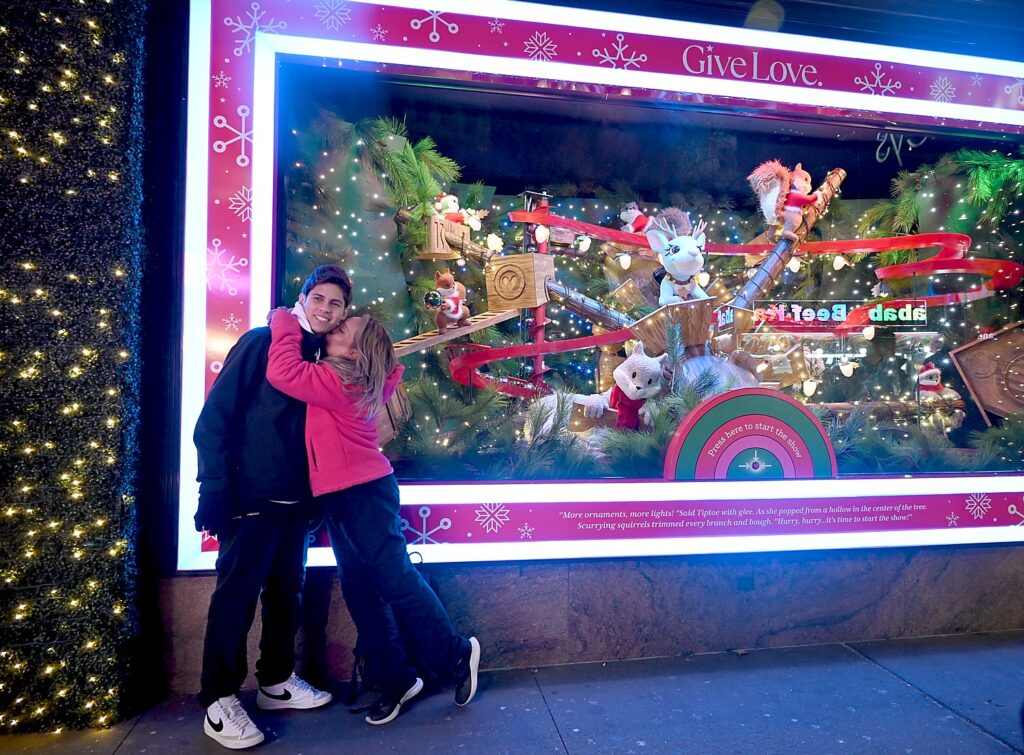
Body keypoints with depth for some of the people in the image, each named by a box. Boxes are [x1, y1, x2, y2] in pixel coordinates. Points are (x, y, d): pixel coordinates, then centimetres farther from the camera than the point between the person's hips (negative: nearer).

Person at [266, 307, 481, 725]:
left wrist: (284, 323, -10)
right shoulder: (358, 383, 11)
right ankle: (398, 678, 18)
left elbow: (282, 372, -23)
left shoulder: (336, 380, -16)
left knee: (394, 576, -4)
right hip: (344, 494, 10)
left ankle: (456, 655, 12)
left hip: (363, 491, -10)